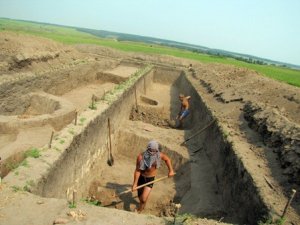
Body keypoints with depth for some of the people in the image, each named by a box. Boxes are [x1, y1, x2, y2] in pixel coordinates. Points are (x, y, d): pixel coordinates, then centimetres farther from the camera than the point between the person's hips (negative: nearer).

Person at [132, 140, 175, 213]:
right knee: (140, 195, 20)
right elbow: (137, 171, -18)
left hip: (150, 179, 0)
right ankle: (142, 205, 56)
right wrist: (135, 184, -15)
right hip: (141, 177, 0)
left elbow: (167, 159, 1)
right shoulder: (141, 157, -27)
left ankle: (139, 210, 23)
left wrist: (171, 170, 3)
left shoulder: (159, 155, -22)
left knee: (143, 199, -9)